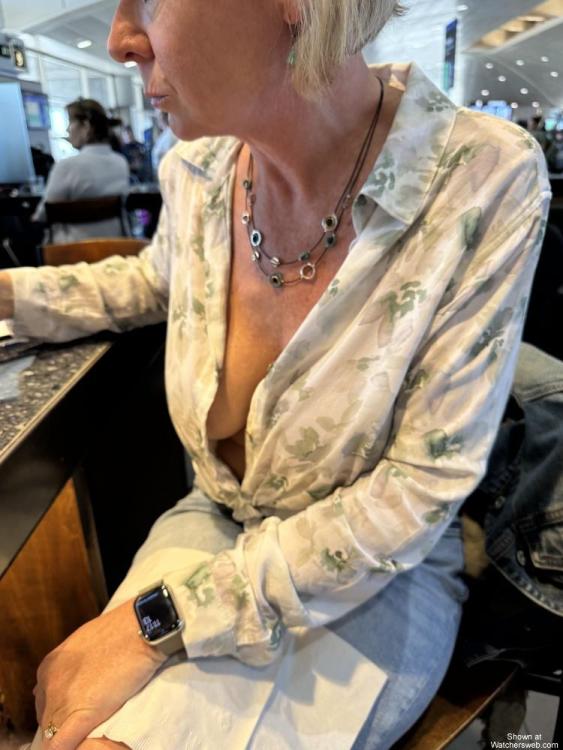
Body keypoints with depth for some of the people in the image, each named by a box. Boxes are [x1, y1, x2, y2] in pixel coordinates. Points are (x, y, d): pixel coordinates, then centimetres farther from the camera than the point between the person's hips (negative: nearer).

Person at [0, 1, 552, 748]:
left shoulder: (483, 182, -22)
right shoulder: (196, 171, -8)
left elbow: (422, 490, -20)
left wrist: (163, 616, -22)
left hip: (382, 573, -3)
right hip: (216, 520, 4)